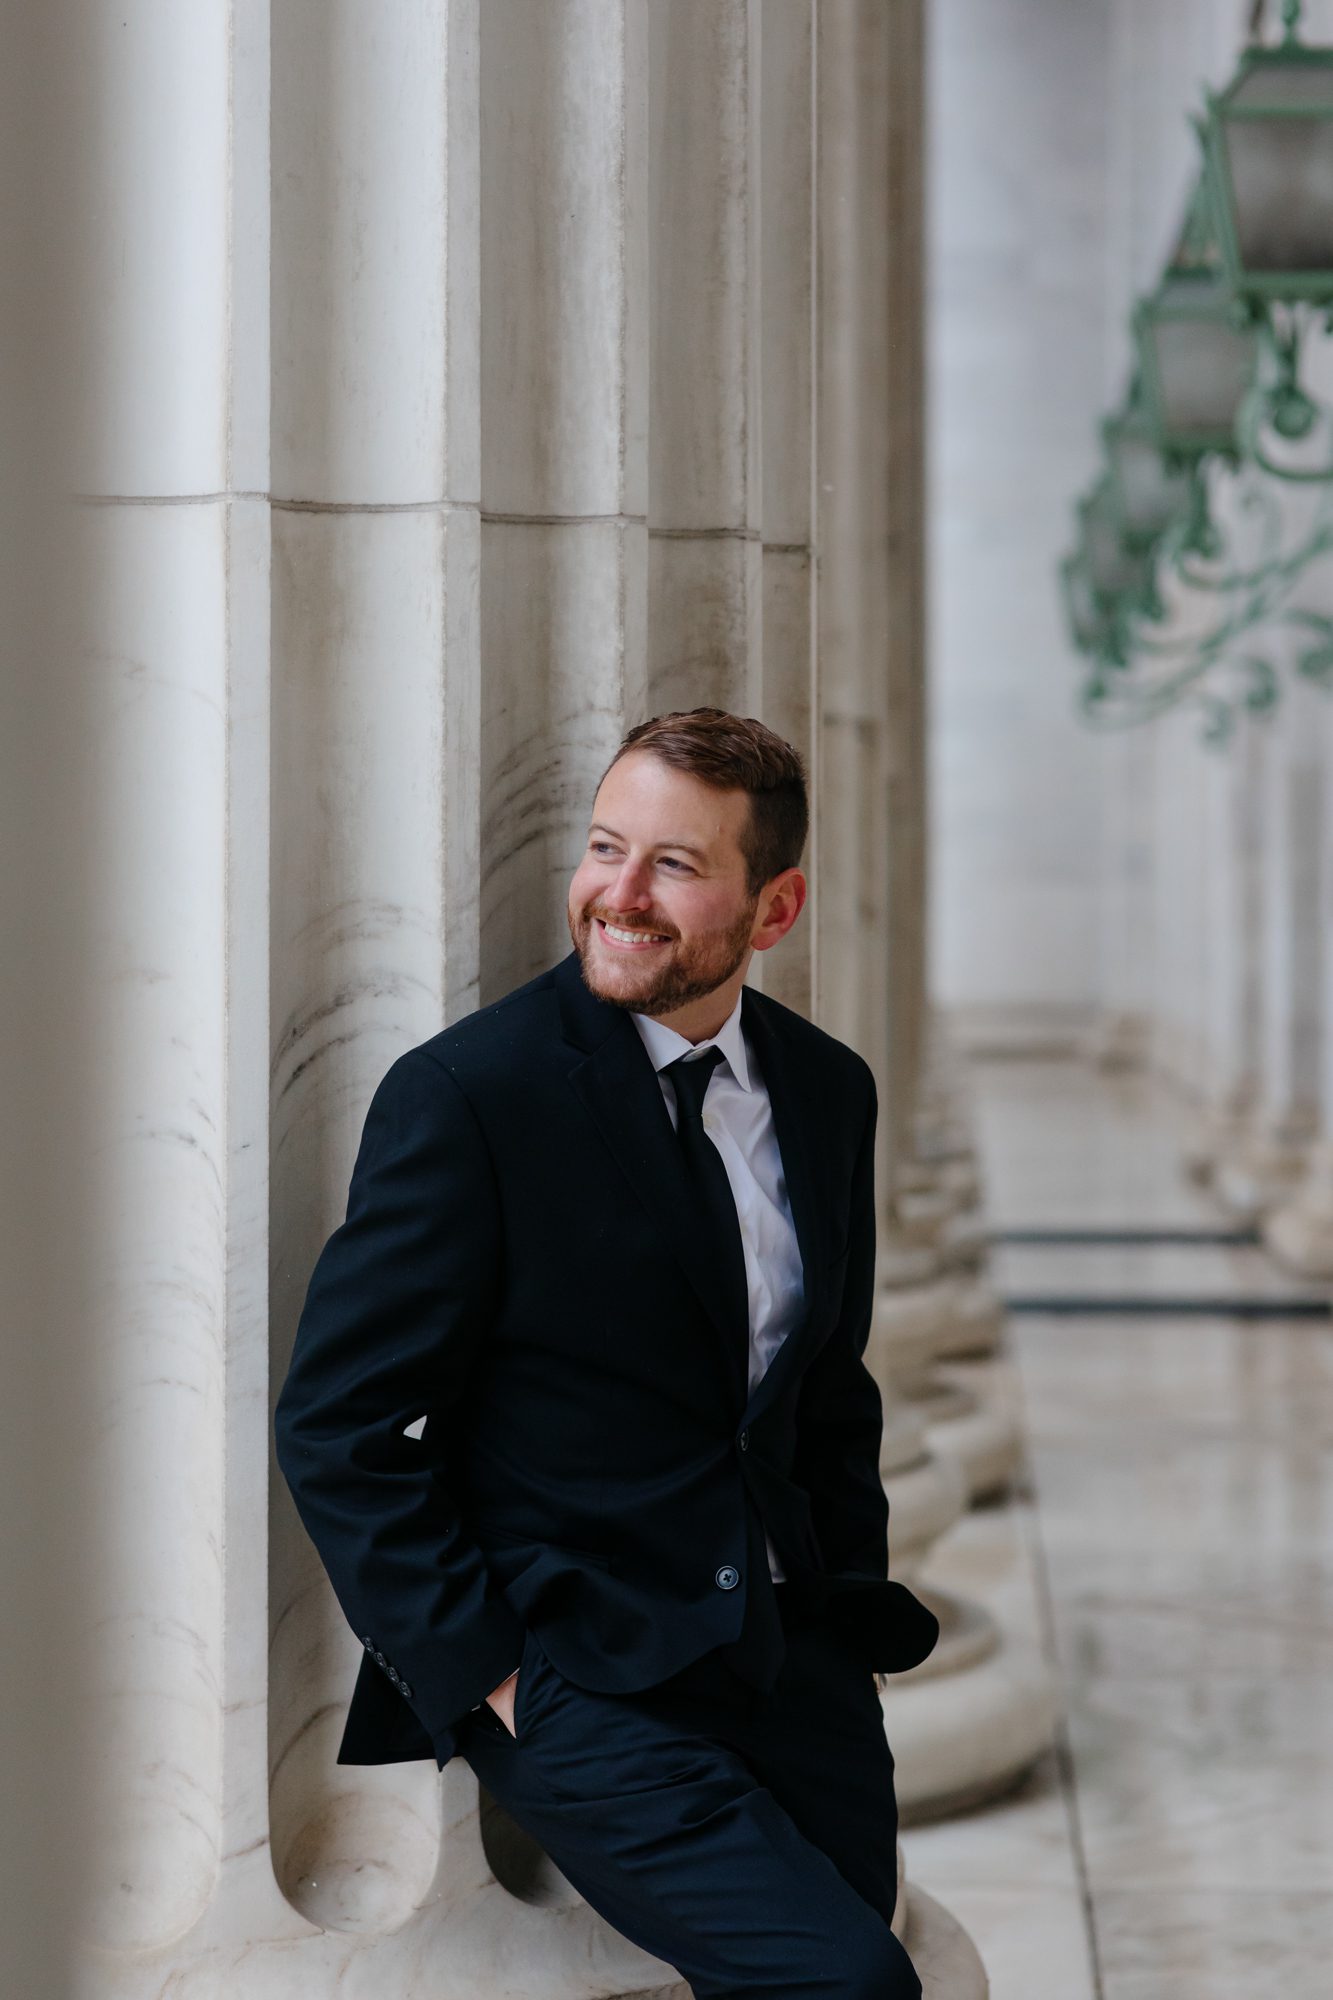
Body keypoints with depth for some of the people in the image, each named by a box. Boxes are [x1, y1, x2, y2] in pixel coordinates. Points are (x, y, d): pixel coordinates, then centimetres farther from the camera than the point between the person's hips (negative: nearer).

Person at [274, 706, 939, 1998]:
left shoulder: (829, 1090, 8)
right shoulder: (465, 1093, -11)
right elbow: (334, 1427, -10)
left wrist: (855, 1603, 11)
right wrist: (484, 1671, -13)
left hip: (787, 1649, 6)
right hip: (574, 1671, -6)